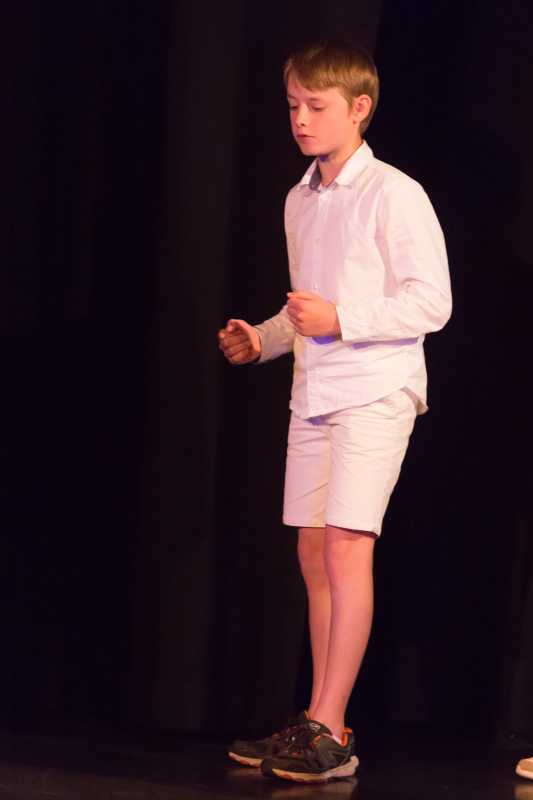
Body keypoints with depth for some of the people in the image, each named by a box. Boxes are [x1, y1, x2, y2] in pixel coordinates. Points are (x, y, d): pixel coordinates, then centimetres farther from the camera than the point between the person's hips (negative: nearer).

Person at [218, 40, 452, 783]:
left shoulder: (394, 194, -8)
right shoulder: (300, 201, 16)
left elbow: (431, 301, -13)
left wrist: (340, 320, -21)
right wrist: (261, 339, 9)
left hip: (375, 392, -8)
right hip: (314, 392, 8)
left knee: (347, 546, -15)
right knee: (314, 552, 6)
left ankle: (329, 731, -16)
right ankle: (321, 724, 12)